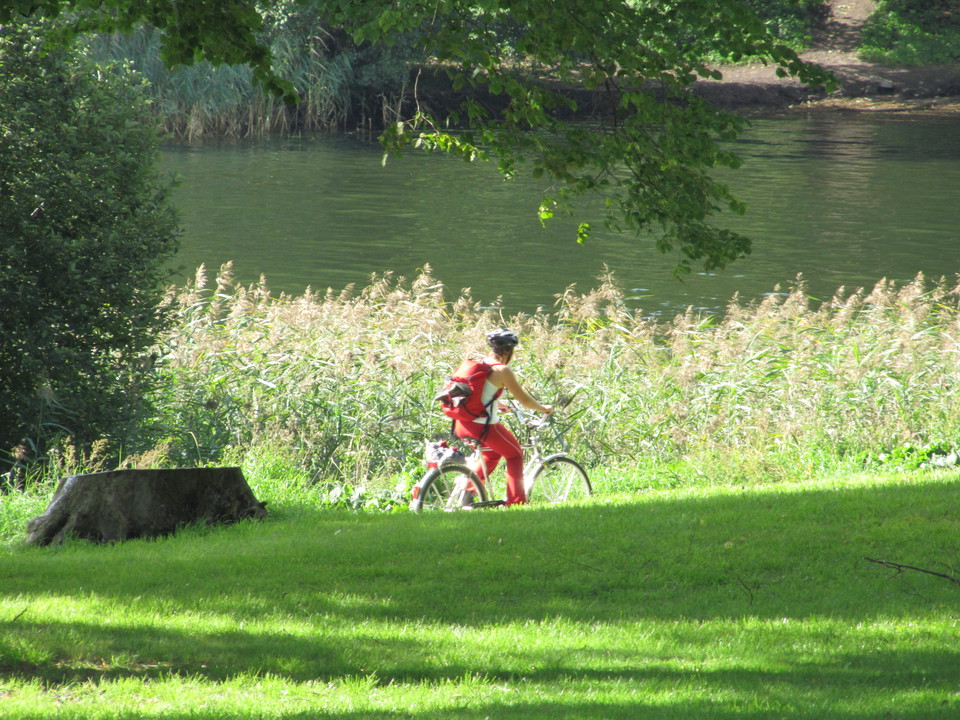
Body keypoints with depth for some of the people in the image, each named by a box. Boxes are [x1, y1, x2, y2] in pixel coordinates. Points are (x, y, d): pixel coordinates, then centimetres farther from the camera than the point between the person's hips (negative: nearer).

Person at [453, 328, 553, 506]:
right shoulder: (502, 371, -11)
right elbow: (524, 399, -4)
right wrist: (544, 409, 13)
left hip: (462, 425, 7)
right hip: (484, 426, -7)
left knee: (492, 454, 31)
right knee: (515, 455, 17)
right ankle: (516, 502, 13)